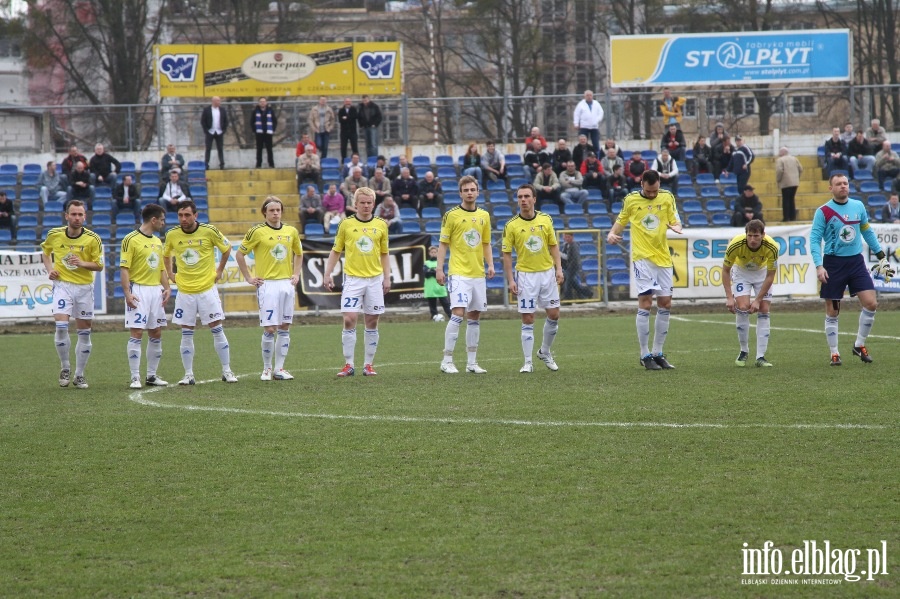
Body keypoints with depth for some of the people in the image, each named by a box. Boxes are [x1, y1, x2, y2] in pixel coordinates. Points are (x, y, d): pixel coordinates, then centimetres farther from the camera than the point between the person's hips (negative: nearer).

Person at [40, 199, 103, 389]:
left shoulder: (93, 239, -7)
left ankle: (79, 375, 17)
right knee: (61, 326, -18)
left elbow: (99, 265, -1)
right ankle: (65, 368, 3)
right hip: (62, 285, -1)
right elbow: (45, 252, 17)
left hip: (85, 287, 1)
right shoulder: (54, 234, -3)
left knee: (84, 333, 4)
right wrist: (49, 269, 0)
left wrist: (83, 263, -20)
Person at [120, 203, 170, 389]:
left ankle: (152, 375, 16)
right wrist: (127, 292, -20)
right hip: (139, 291, -8)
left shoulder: (158, 242, 16)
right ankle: (135, 377, -8)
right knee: (137, 332, -9)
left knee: (156, 334, 8)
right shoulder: (131, 239, -8)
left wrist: (167, 288, 8)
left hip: (156, 290, 8)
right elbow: (124, 267, -12)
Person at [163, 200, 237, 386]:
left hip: (207, 289, -2)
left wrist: (219, 271, 9)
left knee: (217, 330, -1)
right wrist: (170, 274, 12)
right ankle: (188, 374, 9)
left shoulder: (209, 231, -8)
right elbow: (166, 254, 20)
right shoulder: (172, 235, -2)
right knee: (186, 334, 2)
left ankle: (227, 371, 8)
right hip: (184, 292, 2)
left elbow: (227, 248, 9)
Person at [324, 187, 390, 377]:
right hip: (352, 279, -2)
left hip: (375, 279, 2)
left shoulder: (381, 225, 6)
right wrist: (328, 274, 0)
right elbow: (336, 251, 7)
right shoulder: (346, 224, 2)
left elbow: (384, 254, 12)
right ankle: (349, 365, -3)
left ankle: (368, 365, 11)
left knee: (372, 322, 4)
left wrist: (387, 277, 6)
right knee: (349, 320, -9)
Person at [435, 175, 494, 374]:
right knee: (458, 313, -15)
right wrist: (439, 268, -9)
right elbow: (443, 244, -2)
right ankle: (447, 361, -11)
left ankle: (472, 362, 13)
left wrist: (490, 265, 5)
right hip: (459, 273, -5)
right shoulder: (451, 215, -3)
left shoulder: (484, 216, 12)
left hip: (478, 274, 5)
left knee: (474, 317, 7)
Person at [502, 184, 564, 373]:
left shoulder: (546, 220, 1)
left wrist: (558, 268, -1)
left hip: (547, 273, 3)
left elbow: (553, 245, 9)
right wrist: (510, 280, -9)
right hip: (525, 275, -3)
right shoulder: (511, 225, -7)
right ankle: (528, 362, 3)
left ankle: (545, 352, 26)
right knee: (527, 319, -3)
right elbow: (507, 254, -4)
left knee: (554, 315, 5)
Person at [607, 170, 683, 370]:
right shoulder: (631, 199, 2)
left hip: (663, 256, 3)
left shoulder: (667, 197, 5)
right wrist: (612, 233, -5)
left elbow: (674, 219, 5)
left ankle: (658, 353, 15)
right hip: (642, 257, -3)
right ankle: (645, 355, -6)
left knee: (665, 304, 5)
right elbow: (621, 220, 14)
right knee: (645, 303, -11)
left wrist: (676, 226, -19)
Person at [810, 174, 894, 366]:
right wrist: (819, 266, -17)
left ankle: (859, 345, 10)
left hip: (856, 261, 3)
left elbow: (868, 232, 18)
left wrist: (881, 256, 18)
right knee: (832, 312, 1)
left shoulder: (858, 206, 6)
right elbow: (814, 239, -8)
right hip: (833, 264, -3)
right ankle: (834, 354, 13)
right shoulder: (823, 212, -6)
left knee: (870, 303, -8)